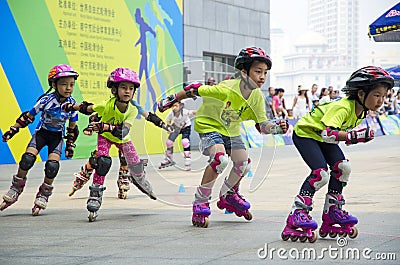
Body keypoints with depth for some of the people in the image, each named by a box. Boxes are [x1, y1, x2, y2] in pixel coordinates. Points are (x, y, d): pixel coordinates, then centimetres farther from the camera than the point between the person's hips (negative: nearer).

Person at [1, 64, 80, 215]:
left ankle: (43, 196, 3)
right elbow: (28, 116, -8)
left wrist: (70, 146, 6)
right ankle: (16, 189, 2)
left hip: (58, 136, 1)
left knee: (52, 165, -19)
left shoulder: (72, 104, -11)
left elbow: (72, 127, 4)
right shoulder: (46, 100, -19)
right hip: (42, 132, -1)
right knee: (27, 159, -20)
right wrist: (12, 130, -7)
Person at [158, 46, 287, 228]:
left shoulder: (257, 97, -12)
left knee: (243, 164, 3)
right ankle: (200, 202, -13)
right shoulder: (226, 89, -32)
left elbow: (262, 125, -6)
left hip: (231, 130, 7)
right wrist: (172, 100, -11)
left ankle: (228, 196, 34)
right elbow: (195, 90, -23)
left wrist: (276, 128, -27)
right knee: (221, 159, -29)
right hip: (209, 126, -7)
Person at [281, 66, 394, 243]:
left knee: (343, 167, -3)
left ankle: (332, 212, 9)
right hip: (305, 133, -9)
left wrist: (351, 137, 1)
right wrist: (353, 135, -52)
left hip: (322, 139, 9)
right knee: (321, 173, -22)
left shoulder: (361, 111, -3)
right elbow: (327, 133, -46)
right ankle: (297, 215, -20)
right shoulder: (342, 108, -33)